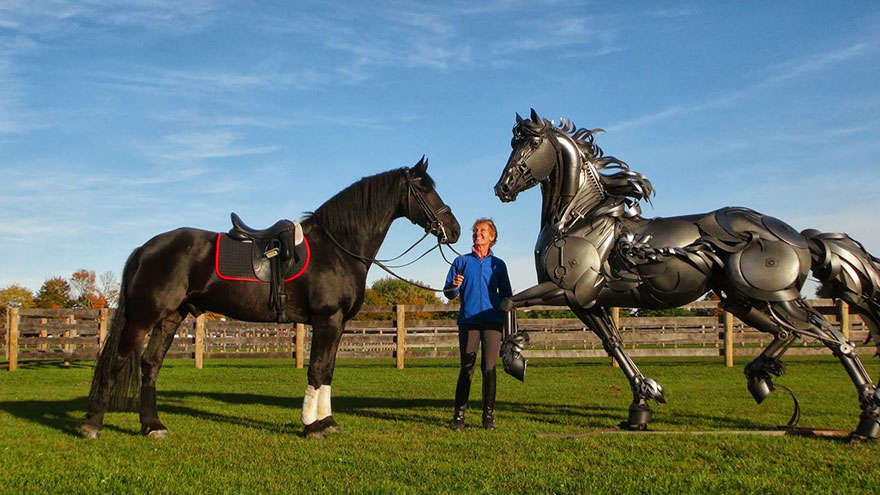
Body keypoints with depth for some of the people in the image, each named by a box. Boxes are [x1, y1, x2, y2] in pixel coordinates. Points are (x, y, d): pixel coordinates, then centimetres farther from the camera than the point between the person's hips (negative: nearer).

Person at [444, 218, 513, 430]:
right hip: (468, 320, 0)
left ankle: (489, 415, 5)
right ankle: (459, 415, 2)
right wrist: (454, 287, -14)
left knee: (489, 367, -1)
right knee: (467, 368, -3)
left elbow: (506, 295, 16)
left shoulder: (498, 264, 13)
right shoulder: (462, 261, 11)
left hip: (492, 321, 1)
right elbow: (449, 293, 9)